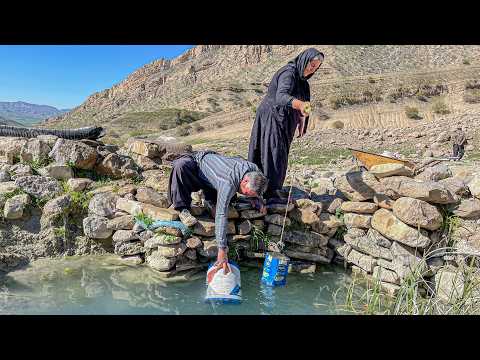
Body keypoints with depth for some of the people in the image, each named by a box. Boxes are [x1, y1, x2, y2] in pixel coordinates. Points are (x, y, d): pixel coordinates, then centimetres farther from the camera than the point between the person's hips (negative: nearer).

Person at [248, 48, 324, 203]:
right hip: (272, 118, -10)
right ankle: (270, 192, -12)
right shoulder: (288, 73, -18)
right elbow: (281, 96, -37)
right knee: (273, 153, -13)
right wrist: (299, 104, -54)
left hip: (283, 122, 10)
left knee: (279, 155, 13)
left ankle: (274, 188, 22)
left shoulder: (300, 78, 12)